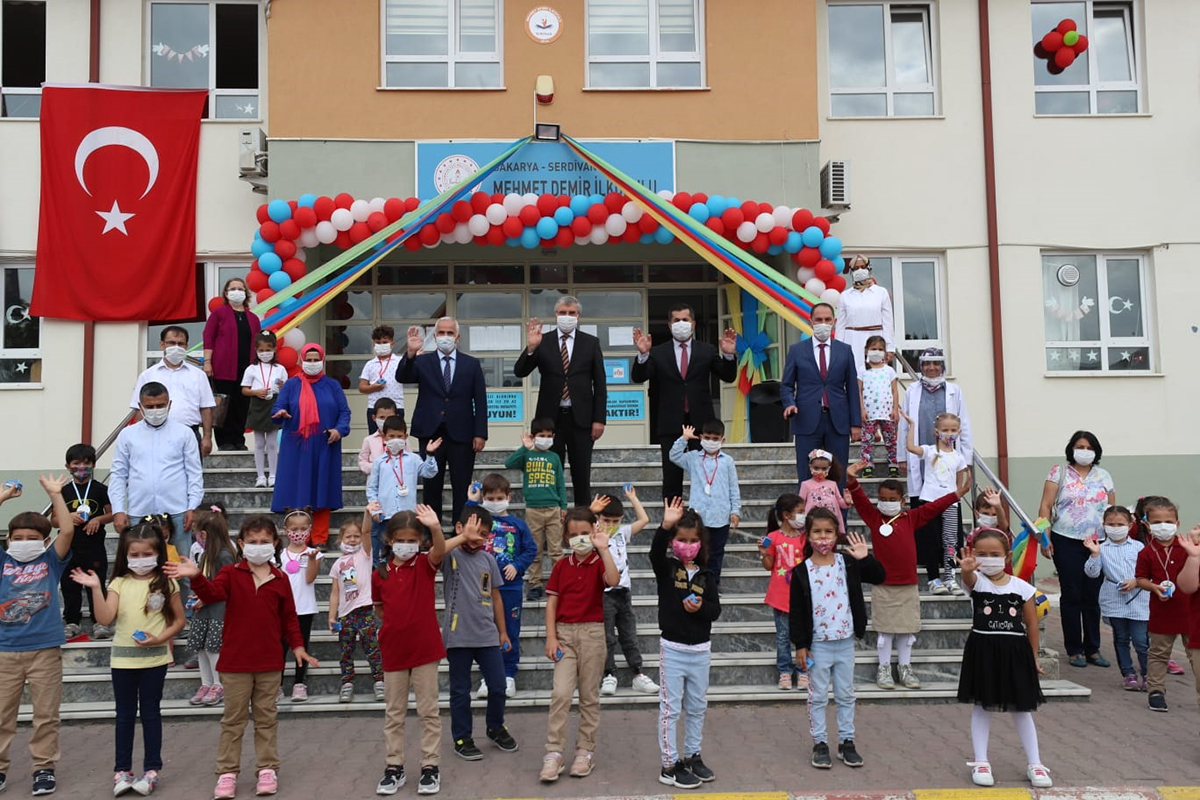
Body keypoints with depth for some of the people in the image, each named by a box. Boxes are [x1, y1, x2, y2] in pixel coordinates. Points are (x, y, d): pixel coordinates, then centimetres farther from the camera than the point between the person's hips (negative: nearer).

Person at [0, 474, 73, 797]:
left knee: (45, 714, 6)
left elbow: (67, 531, -9)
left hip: (45, 649, -2)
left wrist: (55, 494, -7)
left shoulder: (51, 561, 3)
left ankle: (44, 767, 17)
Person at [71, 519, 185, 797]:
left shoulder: (166, 583, -4)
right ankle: (122, 770, 19)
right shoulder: (119, 583, 0)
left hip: (154, 658, -2)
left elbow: (179, 619, 2)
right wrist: (95, 588, -21)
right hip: (123, 658, 2)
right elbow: (106, 617, -13)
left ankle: (152, 769, 16)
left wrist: (160, 638, -13)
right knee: (125, 714, 11)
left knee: (150, 713, 8)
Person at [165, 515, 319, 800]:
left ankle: (267, 768, 21)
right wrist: (196, 577, -41)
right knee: (234, 718, 8)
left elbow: (288, 617, 8)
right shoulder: (231, 574, -2)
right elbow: (213, 593, -22)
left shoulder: (280, 579, 3)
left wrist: (297, 646, 3)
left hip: (269, 662, 2)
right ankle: (227, 772, 17)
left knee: (266, 717, 11)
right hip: (236, 661, -1)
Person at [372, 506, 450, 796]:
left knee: (428, 711, 7)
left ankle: (430, 766, 16)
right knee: (394, 713, 13)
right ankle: (394, 766, 24)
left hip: (424, 648, -2)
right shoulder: (380, 573, 0)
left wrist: (436, 528, -49)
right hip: (393, 650, 3)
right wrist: (400, 621, 1)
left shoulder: (425, 564, -7)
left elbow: (440, 550, -30)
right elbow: (380, 609, 14)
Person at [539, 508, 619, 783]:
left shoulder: (599, 563, -3)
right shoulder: (561, 566, 4)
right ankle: (553, 753, -2)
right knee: (560, 693, -9)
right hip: (564, 632, 1)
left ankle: (585, 751, 19)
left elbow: (613, 580, -26)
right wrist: (551, 637, -5)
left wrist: (604, 549, -26)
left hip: (591, 632, -1)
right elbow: (551, 603, 3)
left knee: (589, 696, 8)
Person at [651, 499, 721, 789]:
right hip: (673, 648, -4)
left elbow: (715, 610, 0)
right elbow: (655, 552, -28)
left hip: (701, 649, 4)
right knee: (670, 708, 2)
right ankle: (669, 765, 11)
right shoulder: (666, 568, -6)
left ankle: (692, 756, 32)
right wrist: (665, 526, -44)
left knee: (697, 707, 16)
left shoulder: (706, 575, 3)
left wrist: (700, 608, -22)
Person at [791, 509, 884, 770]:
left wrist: (865, 558, -19)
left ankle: (846, 741, 25)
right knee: (818, 697, 7)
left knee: (846, 696, 13)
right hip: (818, 645, -2)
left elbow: (879, 576, -3)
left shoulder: (848, 564, -1)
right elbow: (796, 612, -6)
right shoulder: (802, 572, -8)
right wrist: (800, 645, -7)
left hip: (845, 643, 3)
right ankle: (819, 744, 19)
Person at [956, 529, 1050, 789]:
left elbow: (1032, 624, 7)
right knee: (981, 708, 9)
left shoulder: (1022, 587, -1)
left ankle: (1034, 764, 23)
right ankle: (981, 762, 19)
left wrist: (1033, 657, 9)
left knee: (1021, 709, 11)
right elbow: (968, 578, -34)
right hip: (983, 650, -1)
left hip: (1014, 652, 1)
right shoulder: (976, 581, -7)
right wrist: (967, 569, -58)